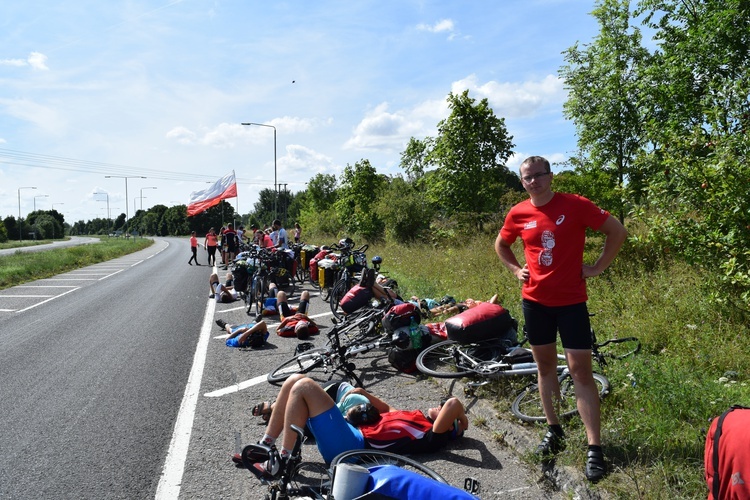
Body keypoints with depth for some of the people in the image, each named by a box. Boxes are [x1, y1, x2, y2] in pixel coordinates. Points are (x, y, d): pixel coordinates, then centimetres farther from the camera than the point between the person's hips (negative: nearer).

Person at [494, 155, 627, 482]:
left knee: (581, 371, -3)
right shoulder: (518, 213, 0)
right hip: (535, 300, 4)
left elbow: (617, 231, -3)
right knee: (545, 365, 13)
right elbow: (501, 245, 18)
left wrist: (598, 267, -5)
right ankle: (553, 430, 30)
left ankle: (595, 449, 5)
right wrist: (516, 269, 4)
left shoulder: (575, 205, -9)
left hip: (571, 301, -3)